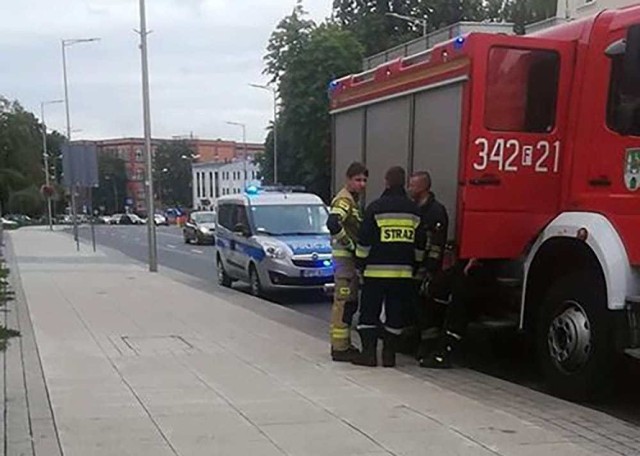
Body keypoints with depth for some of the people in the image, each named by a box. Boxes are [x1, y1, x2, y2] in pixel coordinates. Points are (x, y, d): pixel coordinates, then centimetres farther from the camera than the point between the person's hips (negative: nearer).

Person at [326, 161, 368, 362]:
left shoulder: (353, 200, 19)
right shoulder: (344, 200, -14)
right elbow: (333, 224, -30)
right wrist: (350, 244, -22)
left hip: (352, 257, 11)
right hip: (344, 256, -11)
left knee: (349, 303, 16)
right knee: (344, 302, -9)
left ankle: (343, 344, 25)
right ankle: (340, 348, -5)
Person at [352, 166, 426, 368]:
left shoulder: (376, 207, -6)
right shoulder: (414, 211, 7)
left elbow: (364, 241, -6)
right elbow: (420, 245, 12)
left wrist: (360, 264, 4)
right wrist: (415, 267, 21)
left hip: (376, 270, -3)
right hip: (403, 272, 4)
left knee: (369, 311, 4)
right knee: (395, 313, 9)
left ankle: (369, 352, 2)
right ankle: (389, 353, 12)